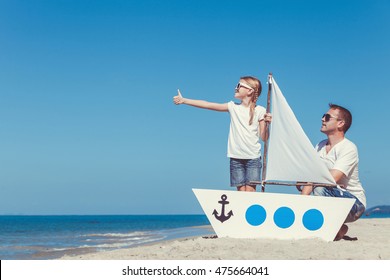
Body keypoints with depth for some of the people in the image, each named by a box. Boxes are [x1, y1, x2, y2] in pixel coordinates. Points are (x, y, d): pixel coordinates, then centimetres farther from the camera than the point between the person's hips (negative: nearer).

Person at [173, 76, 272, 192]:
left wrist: (266, 123, -19)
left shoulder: (260, 111, 1)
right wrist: (183, 100, -2)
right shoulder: (233, 107, 7)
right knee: (241, 192, 0)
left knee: (250, 192, -7)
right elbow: (208, 105, 2)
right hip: (236, 157, 2)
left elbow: (263, 138, 0)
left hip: (253, 157, -2)